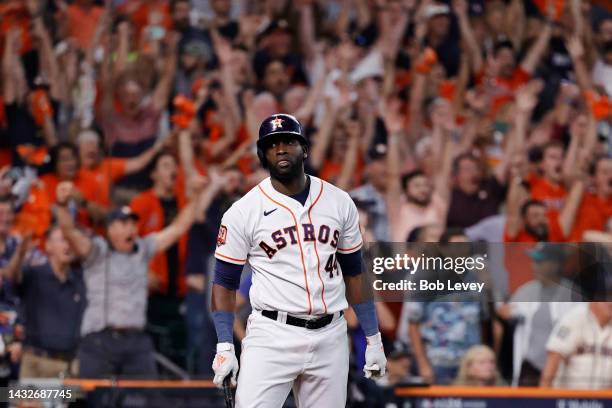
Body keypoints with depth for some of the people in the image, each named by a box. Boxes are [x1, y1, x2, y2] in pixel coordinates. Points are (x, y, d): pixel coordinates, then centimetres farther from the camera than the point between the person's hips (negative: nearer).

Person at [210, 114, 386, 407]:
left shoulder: (339, 202, 8)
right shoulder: (243, 211, -1)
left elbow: (353, 273, 15)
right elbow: (224, 283, 2)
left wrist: (373, 339, 13)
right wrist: (224, 347, -8)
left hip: (330, 336, 3)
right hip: (271, 336, -3)